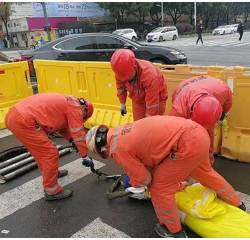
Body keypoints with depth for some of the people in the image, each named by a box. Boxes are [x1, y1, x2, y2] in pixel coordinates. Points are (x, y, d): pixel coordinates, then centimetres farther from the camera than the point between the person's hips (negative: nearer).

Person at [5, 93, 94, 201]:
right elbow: (79, 134, -3)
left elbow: (63, 125, 35)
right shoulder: (75, 106, -3)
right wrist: (85, 155, 5)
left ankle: (50, 172, 45)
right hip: (23, 121, -10)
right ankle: (51, 191, 8)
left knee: (41, 149, 27)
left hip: (14, 115, 10)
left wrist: (71, 139, 29)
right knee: (50, 154, -3)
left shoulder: (66, 103, 24)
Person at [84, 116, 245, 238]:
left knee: (159, 187, 7)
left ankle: (174, 230, 28)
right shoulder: (123, 132, 17)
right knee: (205, 173, 33)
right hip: (198, 132, 10)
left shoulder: (118, 150, -9)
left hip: (188, 144, -10)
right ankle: (236, 204, 59)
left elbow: (143, 179, 0)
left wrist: (132, 181, 21)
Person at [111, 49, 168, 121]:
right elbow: (120, 87, 1)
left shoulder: (149, 75, -40)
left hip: (157, 100, -4)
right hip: (138, 101, 5)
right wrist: (122, 103, 7)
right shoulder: (122, 71, -24)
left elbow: (152, 105, -35)